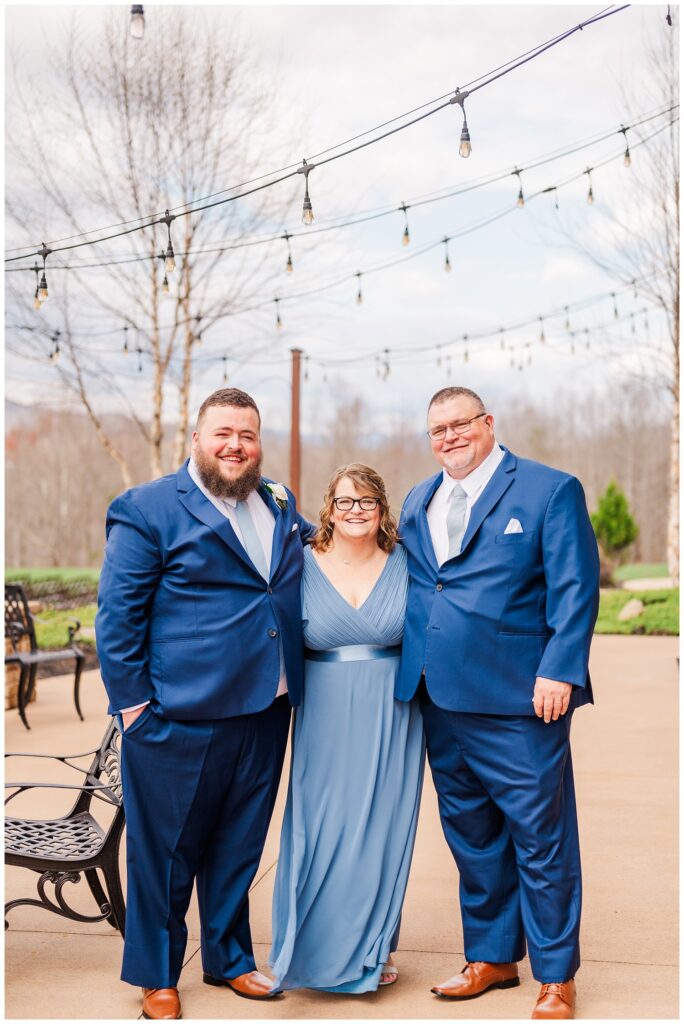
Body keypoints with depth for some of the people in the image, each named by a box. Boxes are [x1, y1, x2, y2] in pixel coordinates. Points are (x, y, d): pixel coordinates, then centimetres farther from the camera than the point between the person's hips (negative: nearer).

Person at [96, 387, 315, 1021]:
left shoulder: (281, 507, 13)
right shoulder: (146, 510, -5)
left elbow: (298, 587, 32)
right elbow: (118, 613, -7)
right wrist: (132, 700, -11)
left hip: (264, 711, 6)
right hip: (179, 718, -5)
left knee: (239, 848, 17)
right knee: (166, 851, 6)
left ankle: (229, 959, 34)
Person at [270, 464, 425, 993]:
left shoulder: (405, 563, 3)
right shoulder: (303, 566, 1)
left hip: (391, 720, 1)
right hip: (325, 721, -1)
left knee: (382, 829, 6)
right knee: (320, 832, -1)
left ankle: (374, 950, 22)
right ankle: (317, 949, 16)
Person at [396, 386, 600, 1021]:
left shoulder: (551, 491, -3)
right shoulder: (418, 502, 15)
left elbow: (574, 589, -9)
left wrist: (559, 671, -17)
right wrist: (407, 673, 9)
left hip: (519, 701, -6)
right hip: (440, 700, 6)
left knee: (540, 839, 1)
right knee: (471, 836, 15)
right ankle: (491, 957, 29)